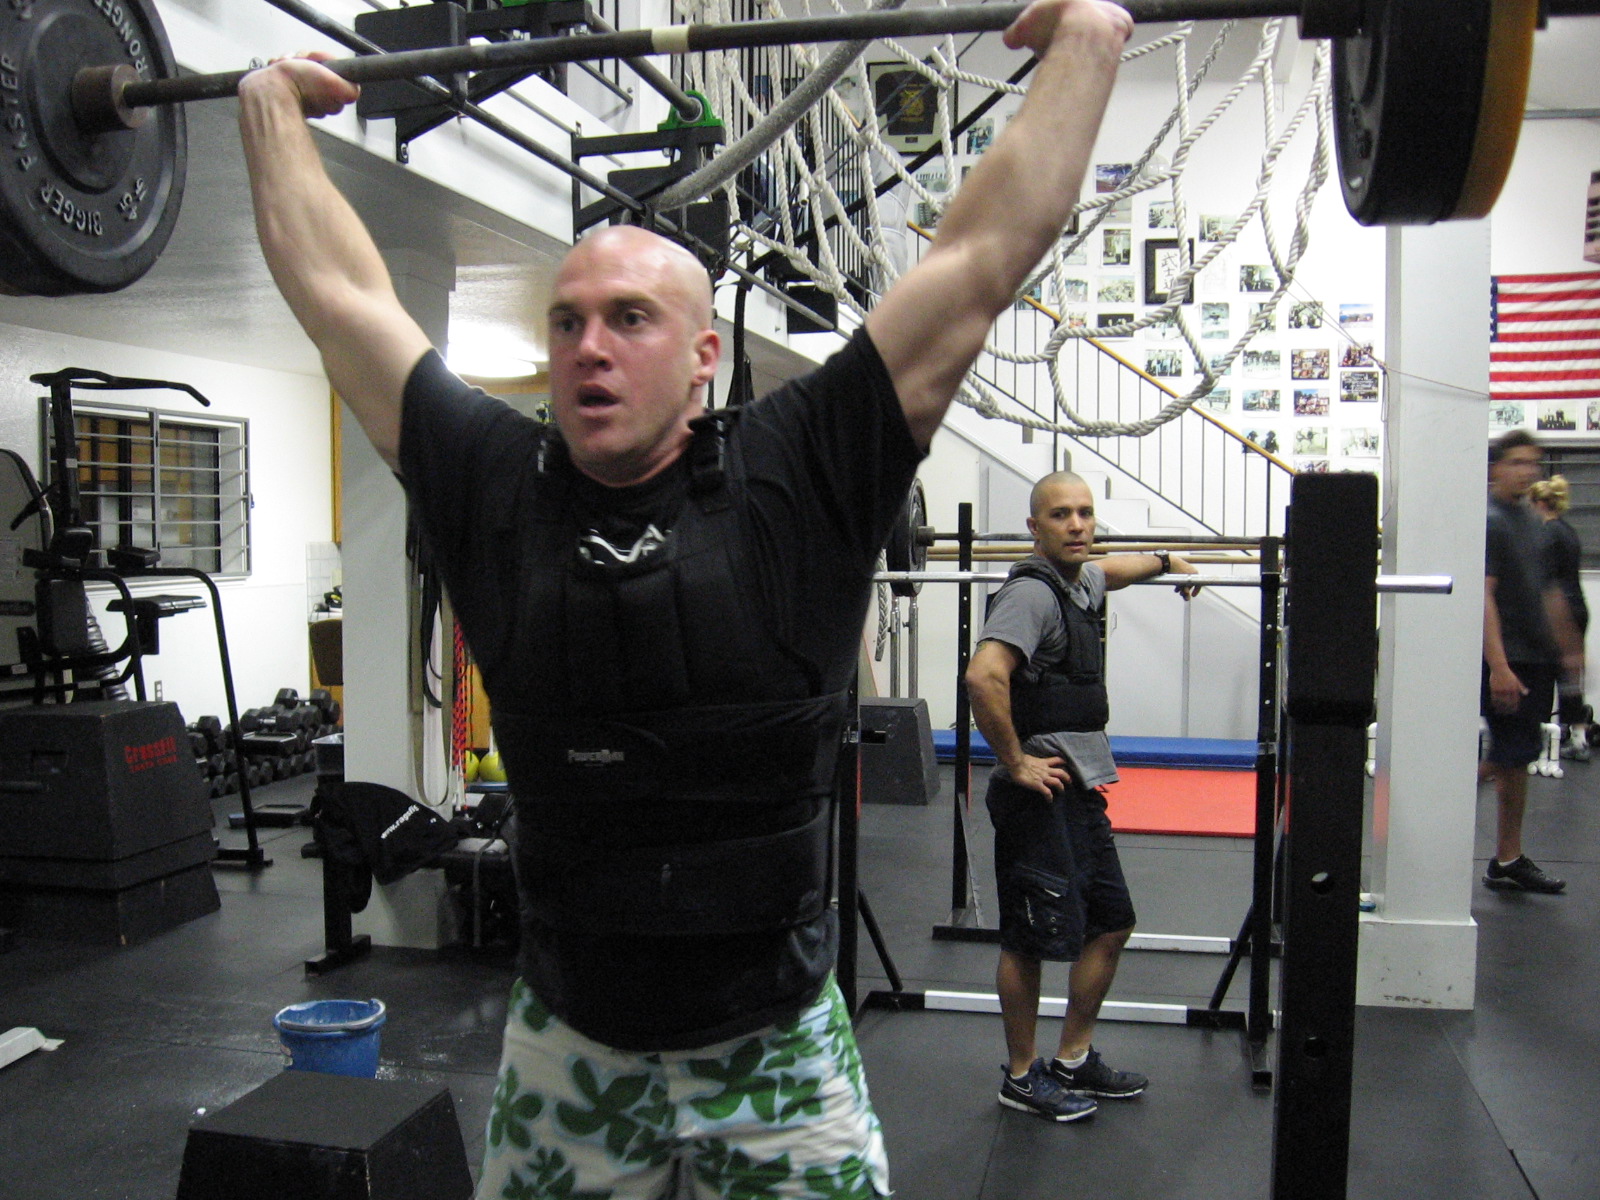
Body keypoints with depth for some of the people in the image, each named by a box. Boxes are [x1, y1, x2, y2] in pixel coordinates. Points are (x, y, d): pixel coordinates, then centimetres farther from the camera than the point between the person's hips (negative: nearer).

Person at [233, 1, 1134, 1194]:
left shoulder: (798, 481, -10)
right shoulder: (495, 491, -3)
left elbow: (987, 251, -8)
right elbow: (338, 289, 7)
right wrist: (272, 109, 16)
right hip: (565, 1053, 3)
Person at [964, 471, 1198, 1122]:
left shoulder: (1080, 583, 12)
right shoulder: (1031, 593, -18)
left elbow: (1107, 569, 39)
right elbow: (984, 675, -33)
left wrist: (1166, 561, 51)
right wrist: (1015, 763, -24)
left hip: (1081, 786, 10)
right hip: (1040, 794, -10)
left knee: (1111, 922, 17)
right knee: (1032, 939, 2)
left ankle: (1074, 1061, 30)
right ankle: (1022, 1077, 18)